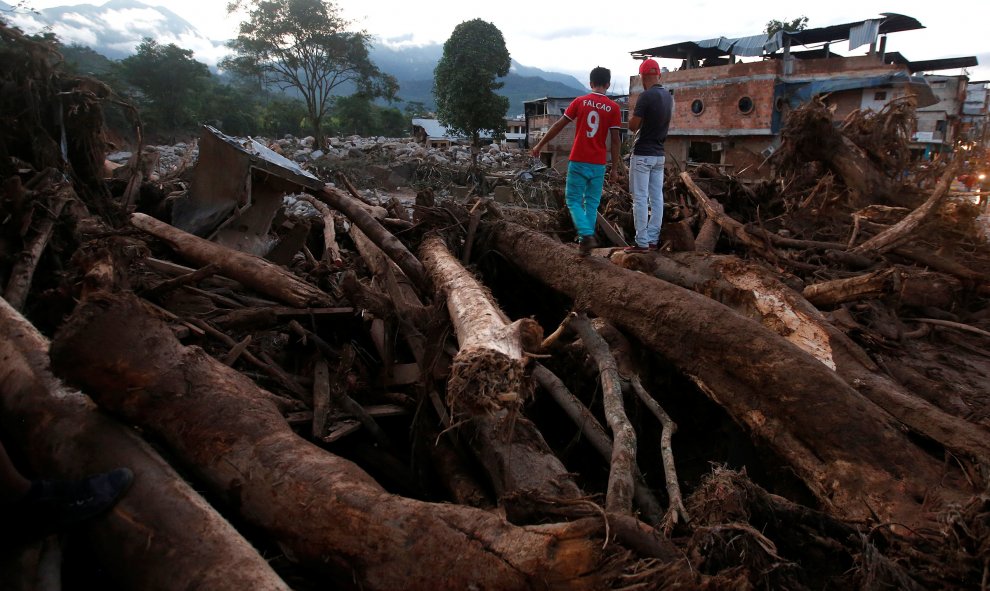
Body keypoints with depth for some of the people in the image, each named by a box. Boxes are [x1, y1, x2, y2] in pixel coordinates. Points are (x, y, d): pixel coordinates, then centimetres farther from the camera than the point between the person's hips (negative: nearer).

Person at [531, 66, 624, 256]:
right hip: (598, 164, 1)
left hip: (578, 161, -1)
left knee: (573, 200, 5)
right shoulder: (613, 108, -1)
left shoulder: (580, 101, -1)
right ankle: (586, 241, 12)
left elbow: (558, 125, 2)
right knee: (592, 203, 11)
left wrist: (540, 145, 11)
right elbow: (615, 140, -2)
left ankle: (587, 235, -13)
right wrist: (615, 168, 3)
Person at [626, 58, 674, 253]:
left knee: (640, 199, -5)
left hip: (643, 155, -8)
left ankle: (642, 243, -4)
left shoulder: (646, 96, -16)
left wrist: (633, 115, 7)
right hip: (659, 155, 8)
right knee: (656, 198, 8)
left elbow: (633, 126, -12)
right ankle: (653, 240, 13)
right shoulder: (668, 96, 9)